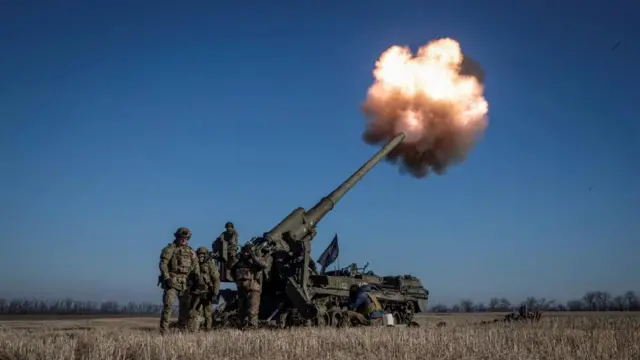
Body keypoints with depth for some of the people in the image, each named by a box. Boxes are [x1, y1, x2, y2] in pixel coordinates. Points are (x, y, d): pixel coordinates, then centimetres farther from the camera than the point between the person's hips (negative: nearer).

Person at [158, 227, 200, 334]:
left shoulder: (191, 251, 14)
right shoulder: (169, 249, -1)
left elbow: (196, 266, 15)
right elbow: (163, 264, -9)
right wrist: (167, 278, -18)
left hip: (185, 283, 5)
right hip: (172, 282, -5)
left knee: (186, 306, 9)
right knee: (168, 305, -14)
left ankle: (183, 328, 20)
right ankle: (163, 330, -13)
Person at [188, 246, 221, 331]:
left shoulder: (210, 266, -4)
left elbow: (216, 280, -9)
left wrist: (215, 294, -16)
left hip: (207, 294, -5)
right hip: (196, 294, 5)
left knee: (208, 315, 1)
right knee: (192, 314, -1)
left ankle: (208, 331, 8)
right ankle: (193, 331, 2)